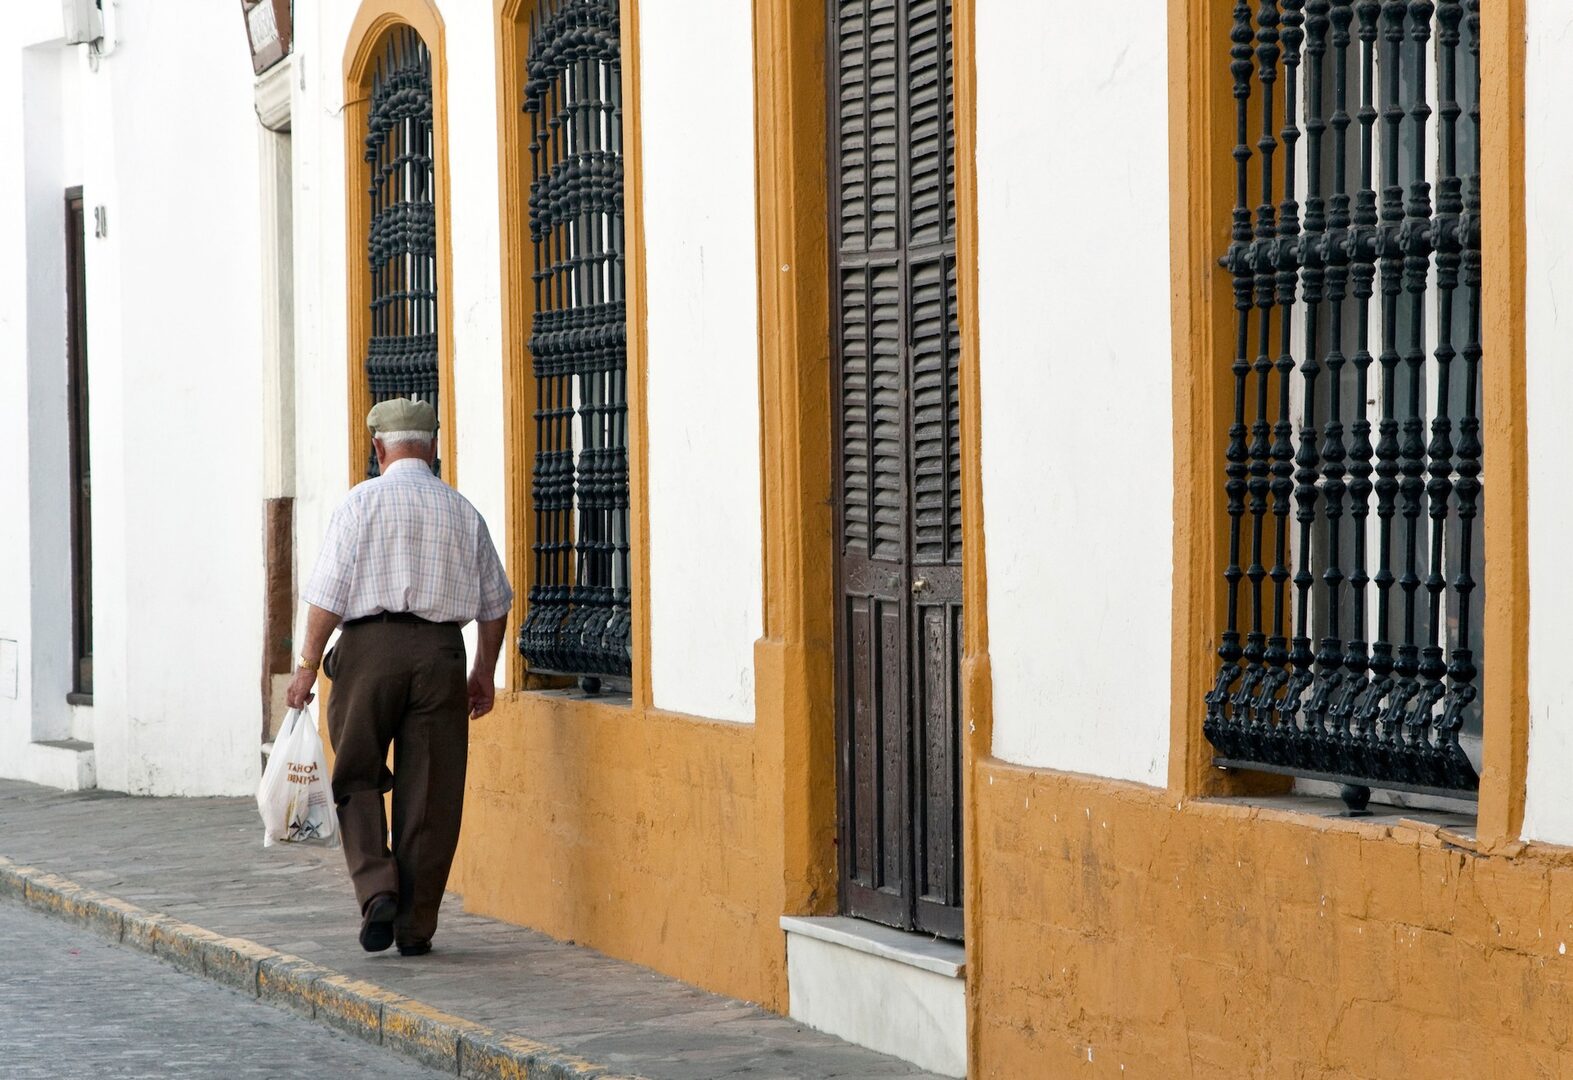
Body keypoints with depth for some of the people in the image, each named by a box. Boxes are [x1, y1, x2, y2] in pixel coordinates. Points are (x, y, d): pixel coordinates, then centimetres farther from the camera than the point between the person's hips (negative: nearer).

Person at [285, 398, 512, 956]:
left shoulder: (362, 502, 0)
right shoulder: (462, 511, 10)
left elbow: (328, 594, -6)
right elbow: (494, 601, 15)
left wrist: (307, 666, -1)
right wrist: (484, 672, 25)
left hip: (370, 646, -2)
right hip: (440, 653, 2)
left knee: (356, 780, 11)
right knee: (429, 795, 5)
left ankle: (377, 888, -9)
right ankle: (416, 926, 7)